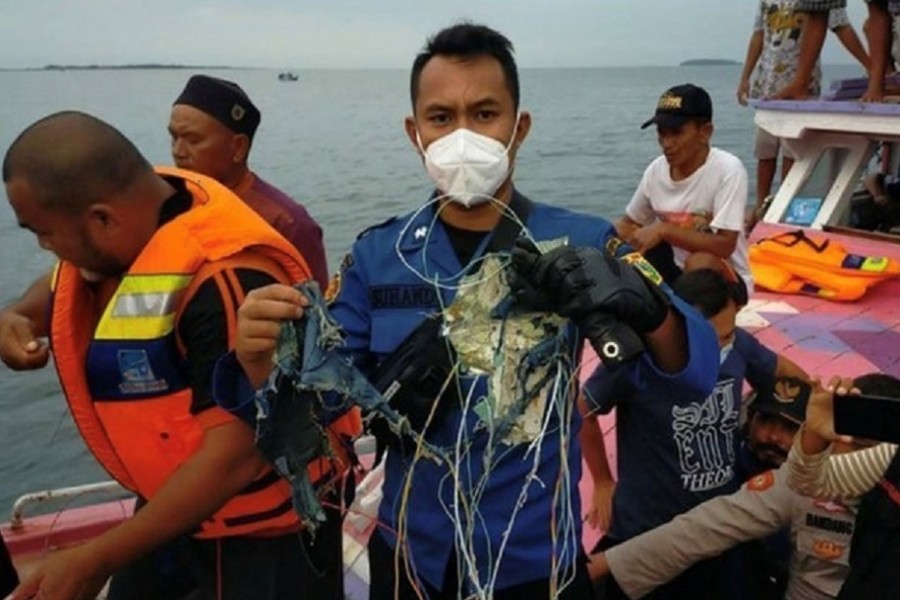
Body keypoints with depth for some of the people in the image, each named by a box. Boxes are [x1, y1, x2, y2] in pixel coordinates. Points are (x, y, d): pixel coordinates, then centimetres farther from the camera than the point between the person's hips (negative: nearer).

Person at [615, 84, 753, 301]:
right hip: (673, 272, 6)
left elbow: (724, 246, -27)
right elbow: (629, 223, 9)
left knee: (699, 262, -36)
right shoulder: (655, 170, -6)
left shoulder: (728, 169, -21)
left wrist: (663, 230, -34)